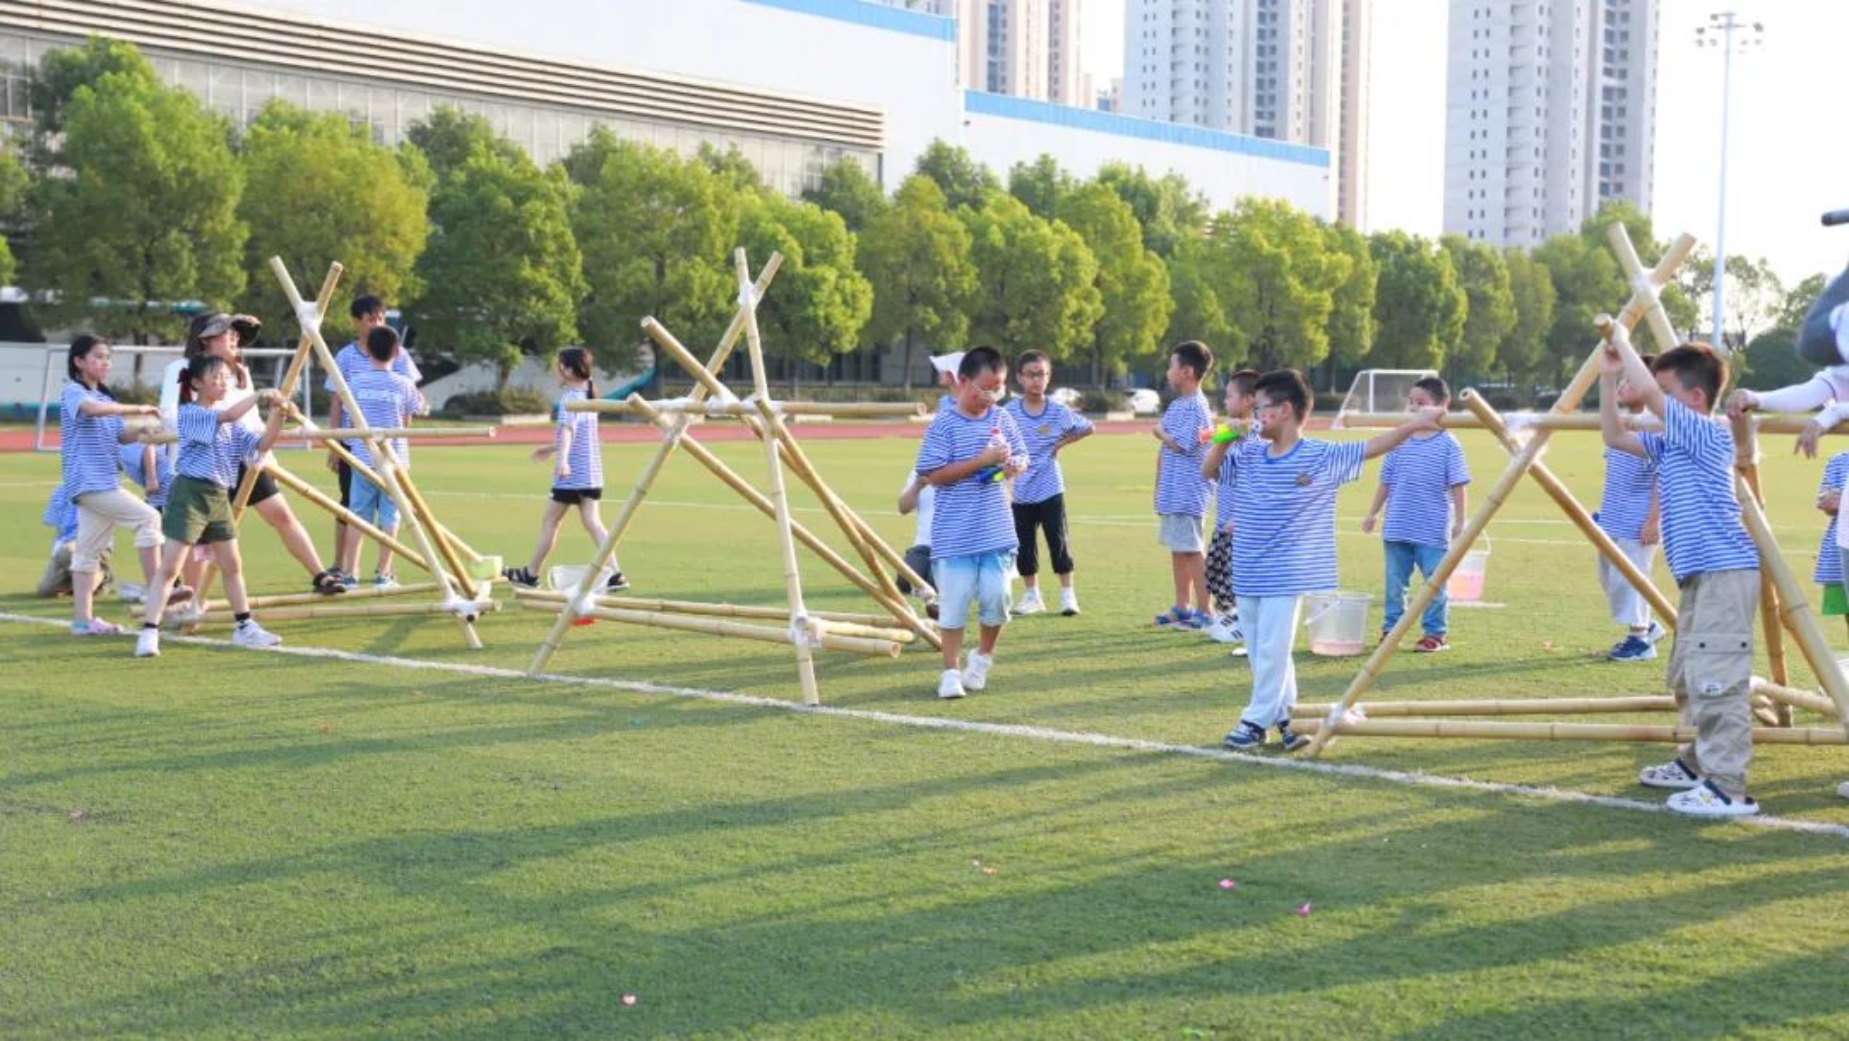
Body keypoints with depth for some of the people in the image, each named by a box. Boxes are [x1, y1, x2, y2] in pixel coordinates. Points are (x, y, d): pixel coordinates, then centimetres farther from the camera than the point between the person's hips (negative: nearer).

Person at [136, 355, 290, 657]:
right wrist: (259, 395, -21)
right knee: (170, 566, -10)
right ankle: (149, 633, -11)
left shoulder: (231, 424, 14)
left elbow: (259, 445, 7)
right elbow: (227, 416, -25)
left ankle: (245, 627, 23)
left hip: (219, 496, 8)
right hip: (190, 493, -8)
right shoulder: (189, 413, -9)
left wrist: (277, 416, -7)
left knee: (232, 564, 13)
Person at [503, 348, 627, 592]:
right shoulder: (588, 396, 15)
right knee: (592, 521, 0)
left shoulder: (570, 398, -13)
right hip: (592, 473, 8)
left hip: (571, 474, -8)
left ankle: (531, 574, 19)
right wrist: (552, 449, 39)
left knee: (550, 521, 6)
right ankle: (614, 573, -14)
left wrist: (562, 458, -47)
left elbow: (567, 429, -32)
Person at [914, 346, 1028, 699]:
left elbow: (1021, 456, 19)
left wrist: (1015, 465, -6)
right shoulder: (944, 425, -8)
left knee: (996, 597, 2)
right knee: (954, 602, -1)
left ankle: (983, 658, 27)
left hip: (997, 532, 4)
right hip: (954, 535, -4)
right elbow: (935, 474, -13)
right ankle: (951, 671, 10)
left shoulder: (1002, 419, 7)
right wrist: (983, 460, -17)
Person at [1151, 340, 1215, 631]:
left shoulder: (1196, 407, -14)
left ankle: (1203, 612, -1)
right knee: (1177, 549, 14)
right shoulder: (1176, 405, 14)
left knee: (1193, 550, -5)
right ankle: (1182, 607, 23)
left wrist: (1160, 433, -3)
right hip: (1172, 492, 9)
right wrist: (1158, 489, 17)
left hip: (1188, 493, -9)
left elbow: (1183, 445, -21)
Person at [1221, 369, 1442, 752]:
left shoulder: (1321, 457, -7)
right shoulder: (1248, 453, 5)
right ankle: (1284, 715, 24)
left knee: (1271, 651, -3)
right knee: (1261, 652, 13)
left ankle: (1256, 721, 8)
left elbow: (1370, 448, -5)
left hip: (1285, 576, -5)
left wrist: (1411, 425, -14)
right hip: (1247, 574, 5)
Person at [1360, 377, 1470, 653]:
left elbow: (1457, 485, -6)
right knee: (1395, 581, 11)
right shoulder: (1400, 442, 6)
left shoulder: (1448, 445, -6)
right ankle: (1391, 627, 22)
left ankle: (1435, 633, 12)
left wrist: (1459, 521, -9)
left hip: (1433, 531, -4)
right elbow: (1386, 481, 13)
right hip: (1397, 528, 4)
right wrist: (1373, 513, 14)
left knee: (1435, 583, 2)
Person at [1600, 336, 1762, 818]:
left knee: (1717, 679, -15)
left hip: (1724, 574, -11)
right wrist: (1608, 379, 13)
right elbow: (1615, 436, 22)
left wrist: (1624, 344, -8)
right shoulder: (1671, 444, 15)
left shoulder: (1707, 434, -12)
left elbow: (1647, 392, -23)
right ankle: (1699, 763, 33)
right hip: (1699, 577, 11)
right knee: (1688, 678, 20)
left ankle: (1727, 787, -17)